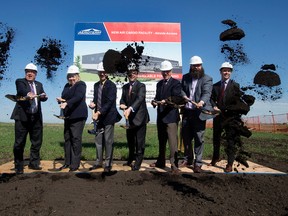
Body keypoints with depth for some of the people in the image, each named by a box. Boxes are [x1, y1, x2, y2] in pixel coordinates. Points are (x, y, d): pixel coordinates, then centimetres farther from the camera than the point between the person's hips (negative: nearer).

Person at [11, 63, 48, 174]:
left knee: (37, 141, 10)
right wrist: (28, 94, -42)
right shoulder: (20, 81, 3)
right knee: (19, 142, 0)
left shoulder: (39, 85, 15)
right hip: (22, 116, -4)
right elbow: (22, 90, -20)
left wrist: (44, 96, -23)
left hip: (36, 117, 4)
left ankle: (33, 163, 25)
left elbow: (43, 97, 1)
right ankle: (19, 166, 14)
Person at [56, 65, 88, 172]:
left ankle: (75, 164, 3)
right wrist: (61, 100, -7)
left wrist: (66, 103, -34)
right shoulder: (67, 85, 18)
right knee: (67, 138, 10)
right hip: (68, 116, 8)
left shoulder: (81, 85, -7)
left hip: (78, 116, -8)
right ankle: (67, 162, 20)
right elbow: (64, 97, 16)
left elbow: (77, 97, -22)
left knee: (76, 139, -5)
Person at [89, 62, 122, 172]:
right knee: (98, 140, 13)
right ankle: (99, 162, 26)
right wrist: (93, 104, -1)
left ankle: (108, 164, 14)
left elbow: (110, 102, -17)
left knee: (108, 141, 1)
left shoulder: (111, 85, -9)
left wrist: (99, 112, -24)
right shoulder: (96, 85, 13)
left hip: (108, 117, -6)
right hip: (98, 117, 7)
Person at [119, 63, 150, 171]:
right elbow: (122, 99, 12)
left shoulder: (141, 86, -7)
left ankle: (137, 163, 14)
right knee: (130, 141, 18)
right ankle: (130, 160, 37)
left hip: (139, 117, -6)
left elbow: (140, 99, -22)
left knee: (139, 142, 1)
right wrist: (122, 104, -13)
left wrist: (130, 109, -36)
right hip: (129, 118, 6)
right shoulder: (125, 87, 12)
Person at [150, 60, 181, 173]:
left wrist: (166, 101, -32)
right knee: (161, 141, 16)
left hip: (171, 116, -7)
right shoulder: (159, 84, 18)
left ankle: (174, 164, -2)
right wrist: (154, 101, -3)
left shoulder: (176, 83, -3)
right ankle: (160, 162, 29)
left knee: (172, 141, -9)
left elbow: (176, 98, -14)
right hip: (160, 116, 7)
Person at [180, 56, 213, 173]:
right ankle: (188, 159, 30)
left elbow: (207, 93, -16)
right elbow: (181, 89, 14)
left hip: (199, 112, -4)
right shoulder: (185, 77, 13)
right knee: (186, 137, 13)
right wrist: (183, 96, -10)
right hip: (186, 111, 5)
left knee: (199, 138, -2)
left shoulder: (207, 79, -1)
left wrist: (201, 102, -36)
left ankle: (197, 163, 9)